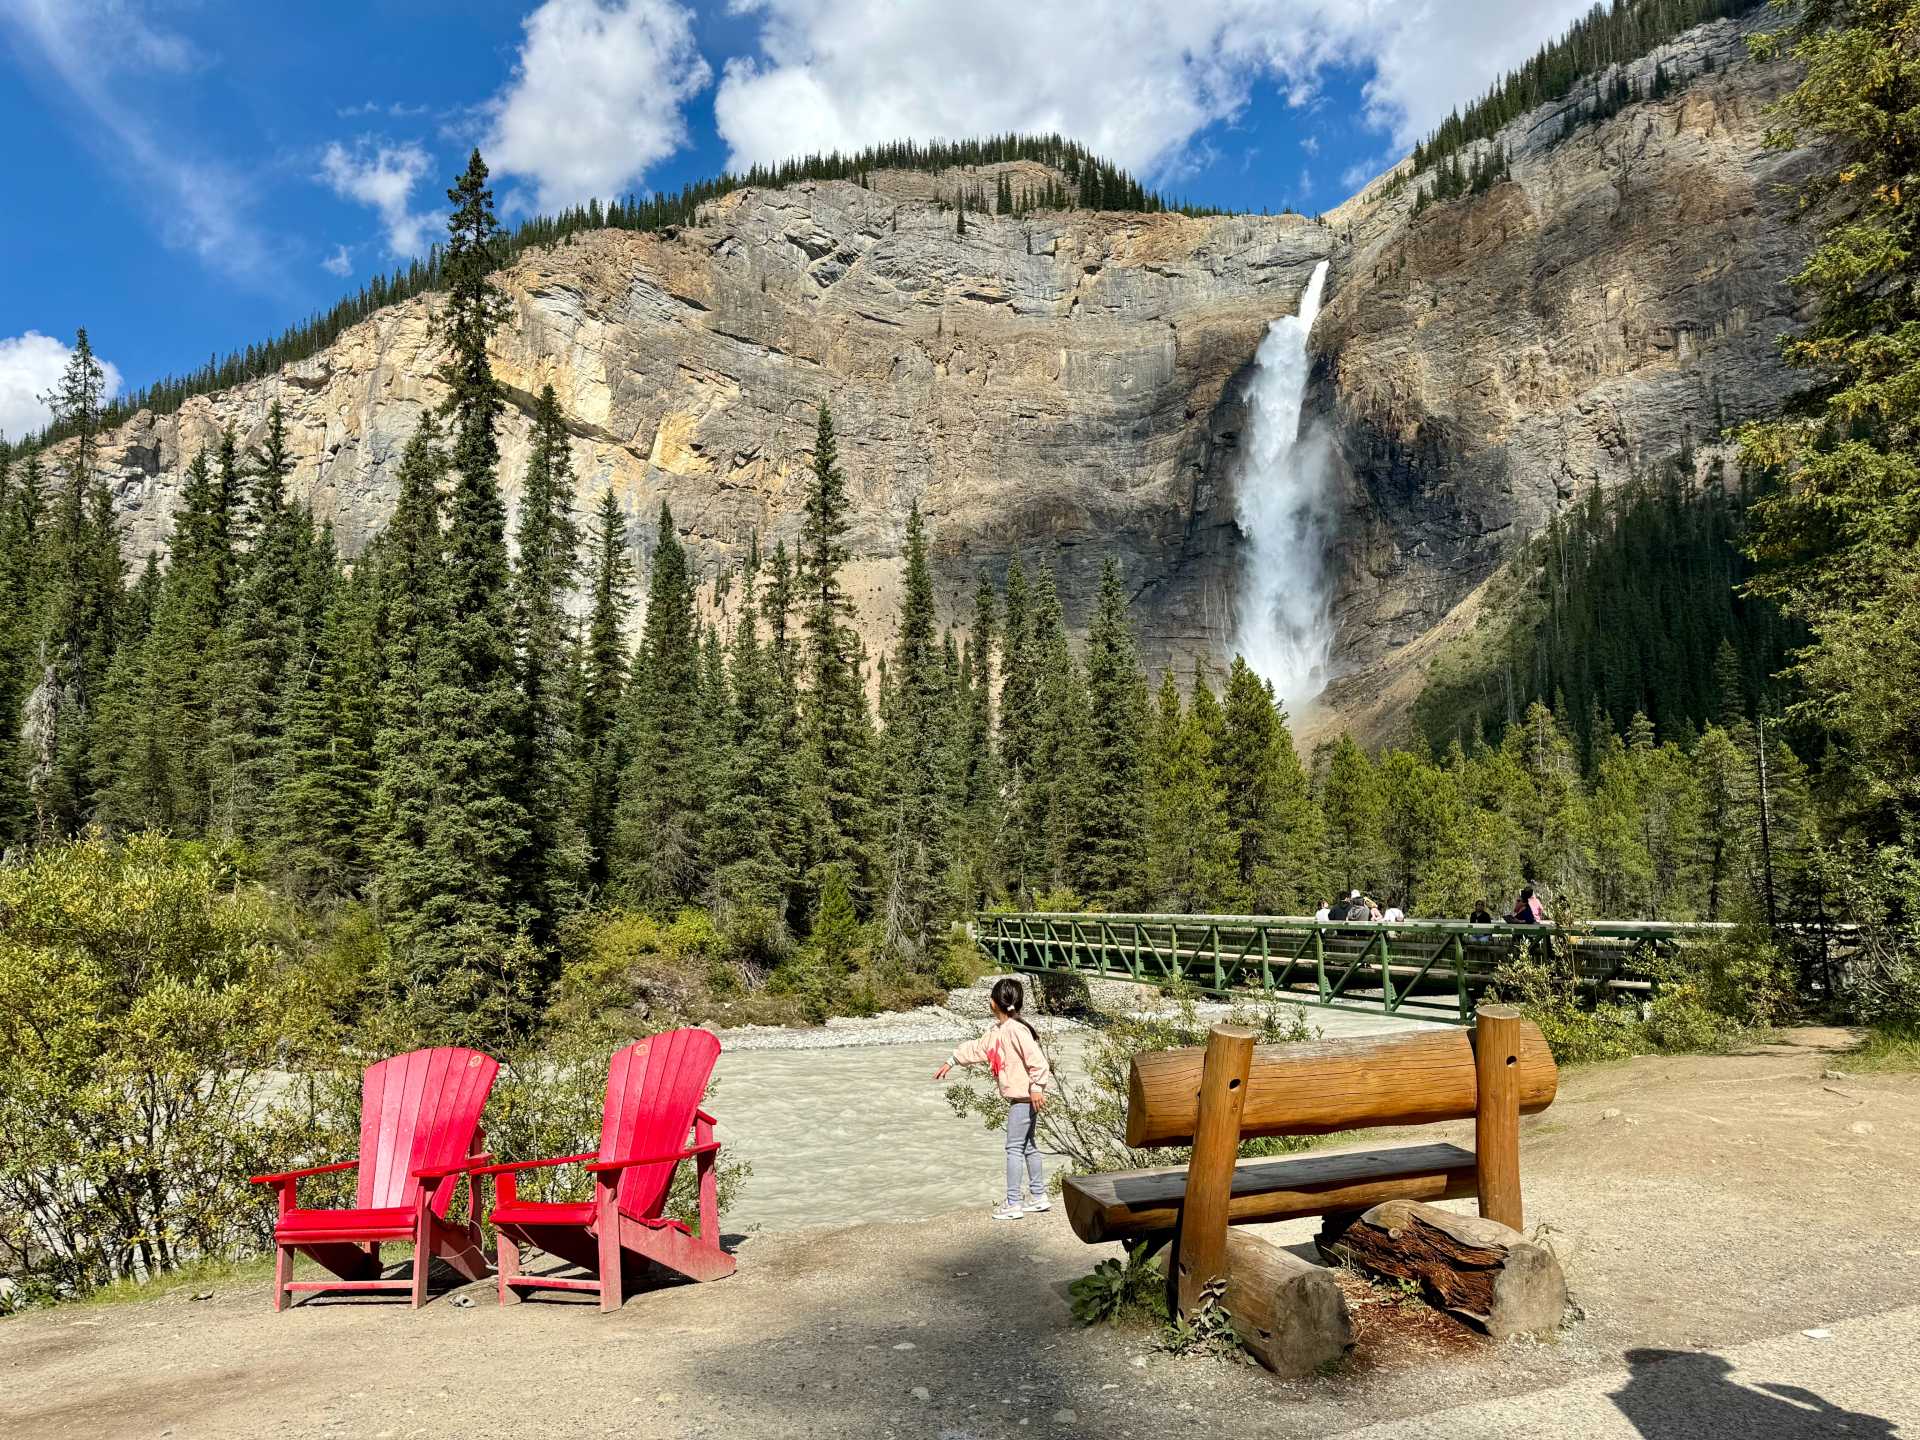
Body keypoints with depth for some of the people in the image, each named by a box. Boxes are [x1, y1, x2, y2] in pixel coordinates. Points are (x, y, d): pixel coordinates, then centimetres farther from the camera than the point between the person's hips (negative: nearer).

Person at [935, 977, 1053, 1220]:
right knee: (1028, 1147, 16)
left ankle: (1013, 1204, 3)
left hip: (1024, 1097, -10)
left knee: (1014, 1148, -3)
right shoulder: (998, 1031, 10)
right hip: (1019, 1097, 10)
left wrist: (1037, 1087, -24)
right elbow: (976, 1048, 23)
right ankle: (1039, 1197, 26)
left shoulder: (1016, 1029, -21)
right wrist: (951, 1062, 29)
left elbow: (1036, 1059, -25)